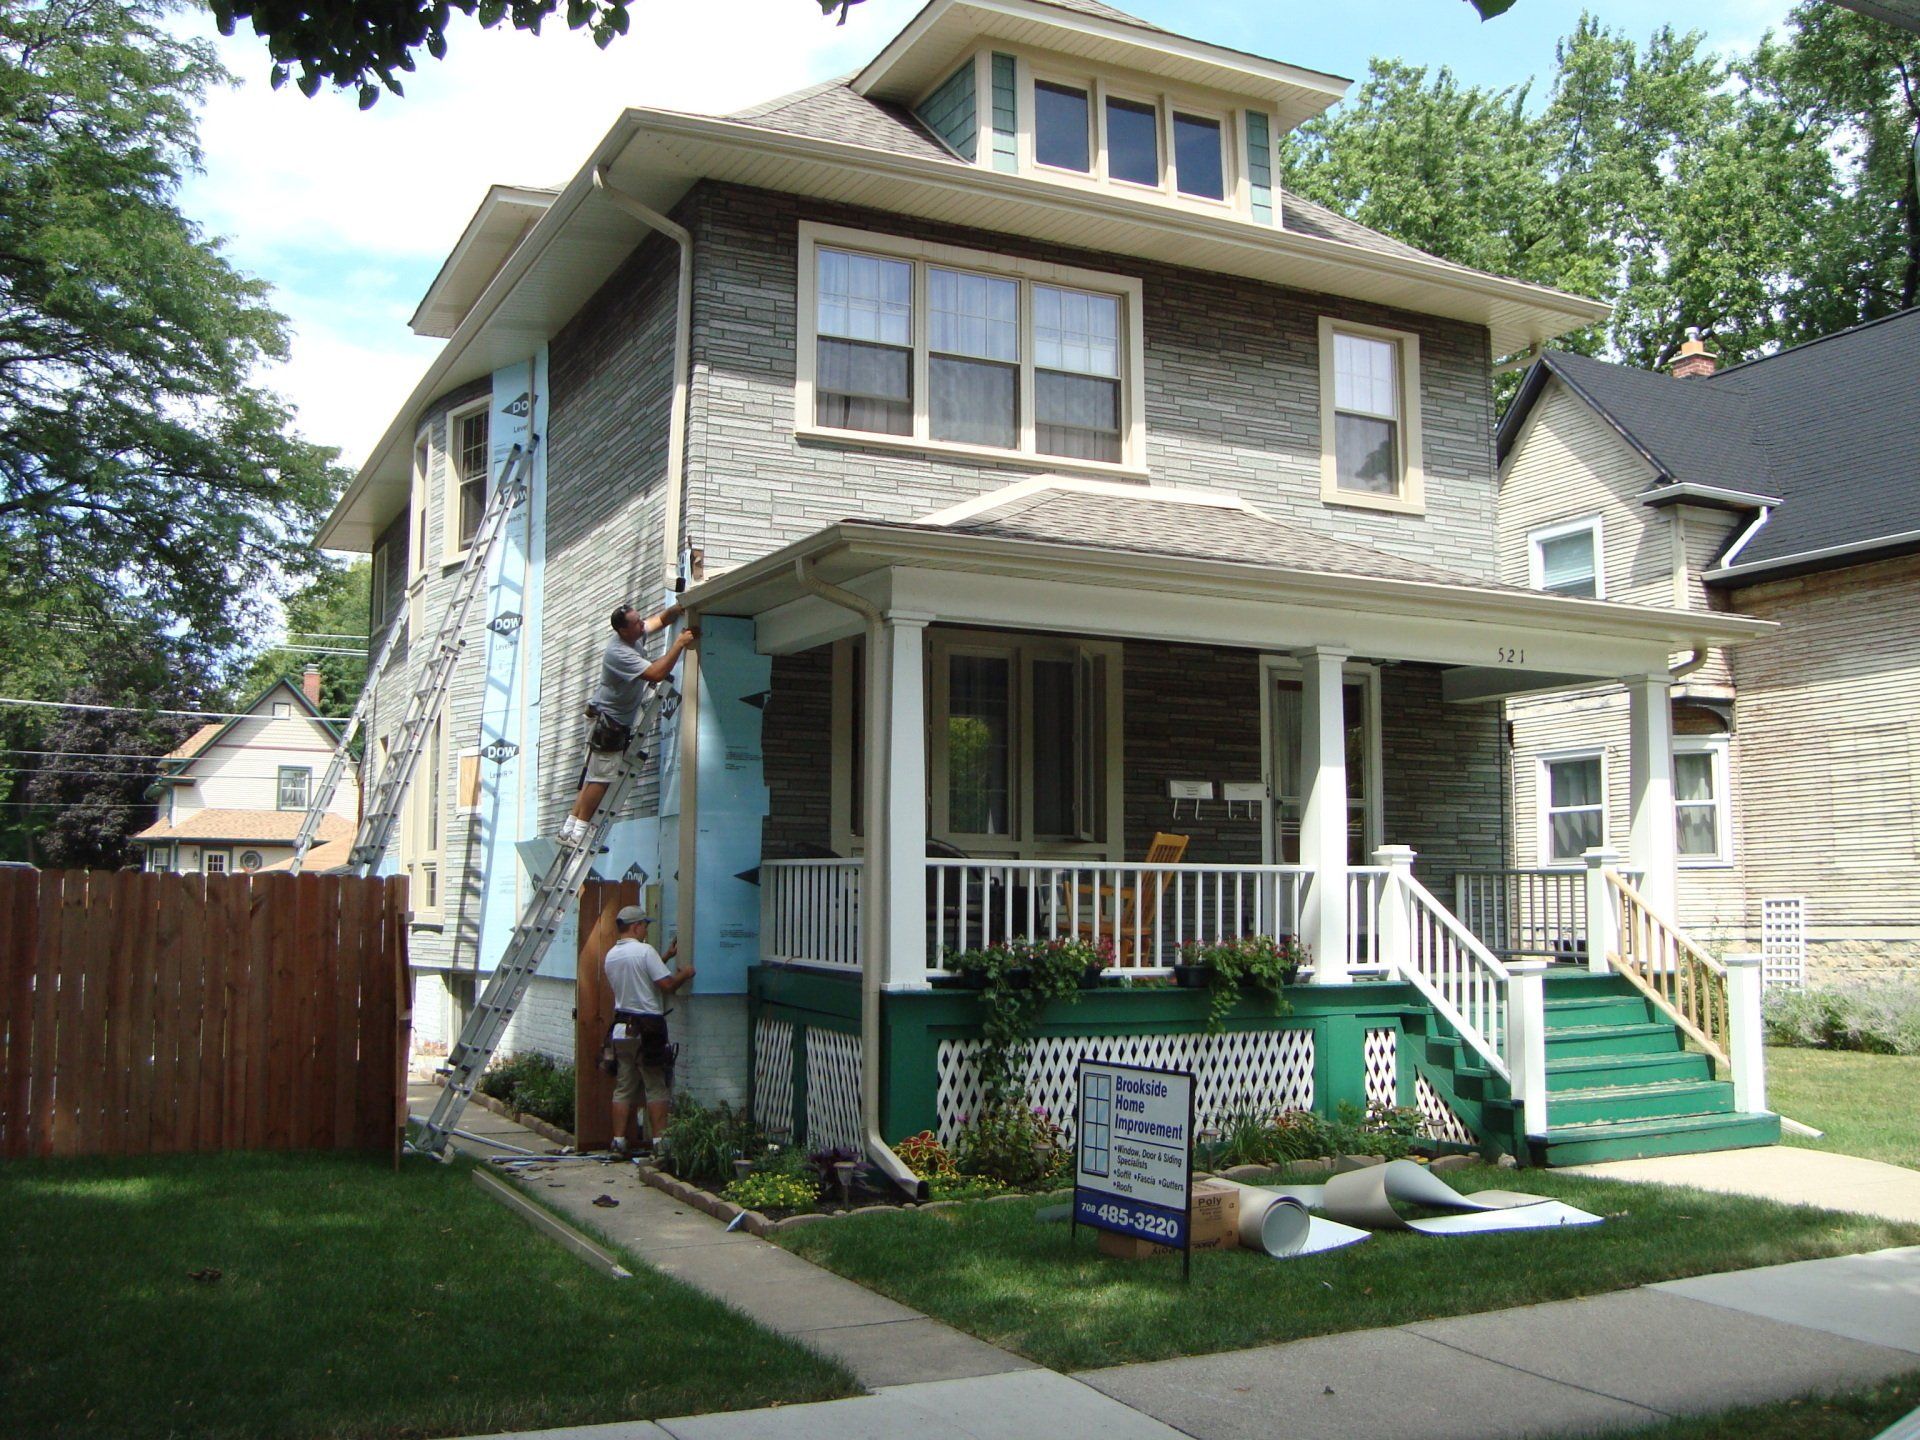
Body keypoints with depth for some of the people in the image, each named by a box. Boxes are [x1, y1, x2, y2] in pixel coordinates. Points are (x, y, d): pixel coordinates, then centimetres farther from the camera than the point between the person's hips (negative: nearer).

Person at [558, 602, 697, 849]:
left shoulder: (634, 634, 1)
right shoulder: (619, 653, -26)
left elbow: (661, 619, 15)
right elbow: (656, 674, -34)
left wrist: (678, 609, -5)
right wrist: (680, 643, -28)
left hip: (617, 723, 10)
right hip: (609, 722, -10)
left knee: (595, 775, 10)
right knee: (601, 777, -8)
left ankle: (570, 828, 12)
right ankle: (577, 832, -6)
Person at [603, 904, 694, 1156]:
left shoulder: (610, 956, 11)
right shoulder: (645, 951, -13)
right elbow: (667, 984, -16)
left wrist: (666, 956, 27)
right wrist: (685, 974, 2)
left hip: (621, 1025, 7)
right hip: (647, 1028, -7)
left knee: (623, 1087, 10)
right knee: (657, 1088, 0)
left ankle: (619, 1142, 9)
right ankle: (659, 1140, -1)